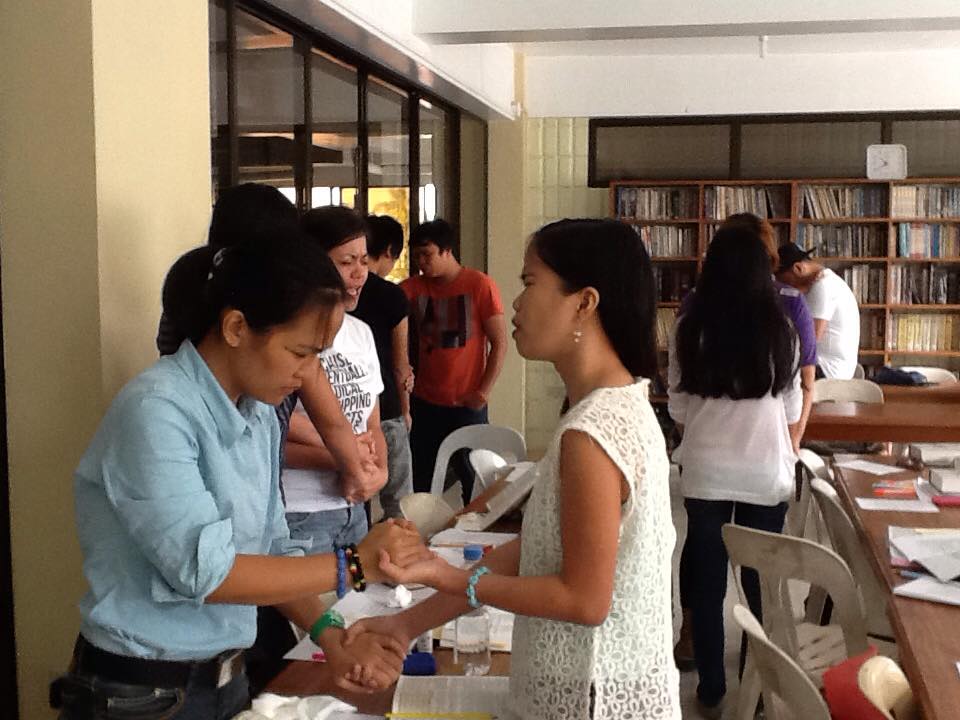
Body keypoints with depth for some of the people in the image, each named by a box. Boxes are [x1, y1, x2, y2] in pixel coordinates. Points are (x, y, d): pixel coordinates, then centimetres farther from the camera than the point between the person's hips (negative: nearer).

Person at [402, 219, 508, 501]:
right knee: (421, 484, 8)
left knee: (473, 481, 1)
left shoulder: (480, 285, -5)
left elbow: (499, 343, -4)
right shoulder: (412, 288, 5)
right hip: (424, 404, 3)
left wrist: (483, 391, -10)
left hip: (467, 404, -3)